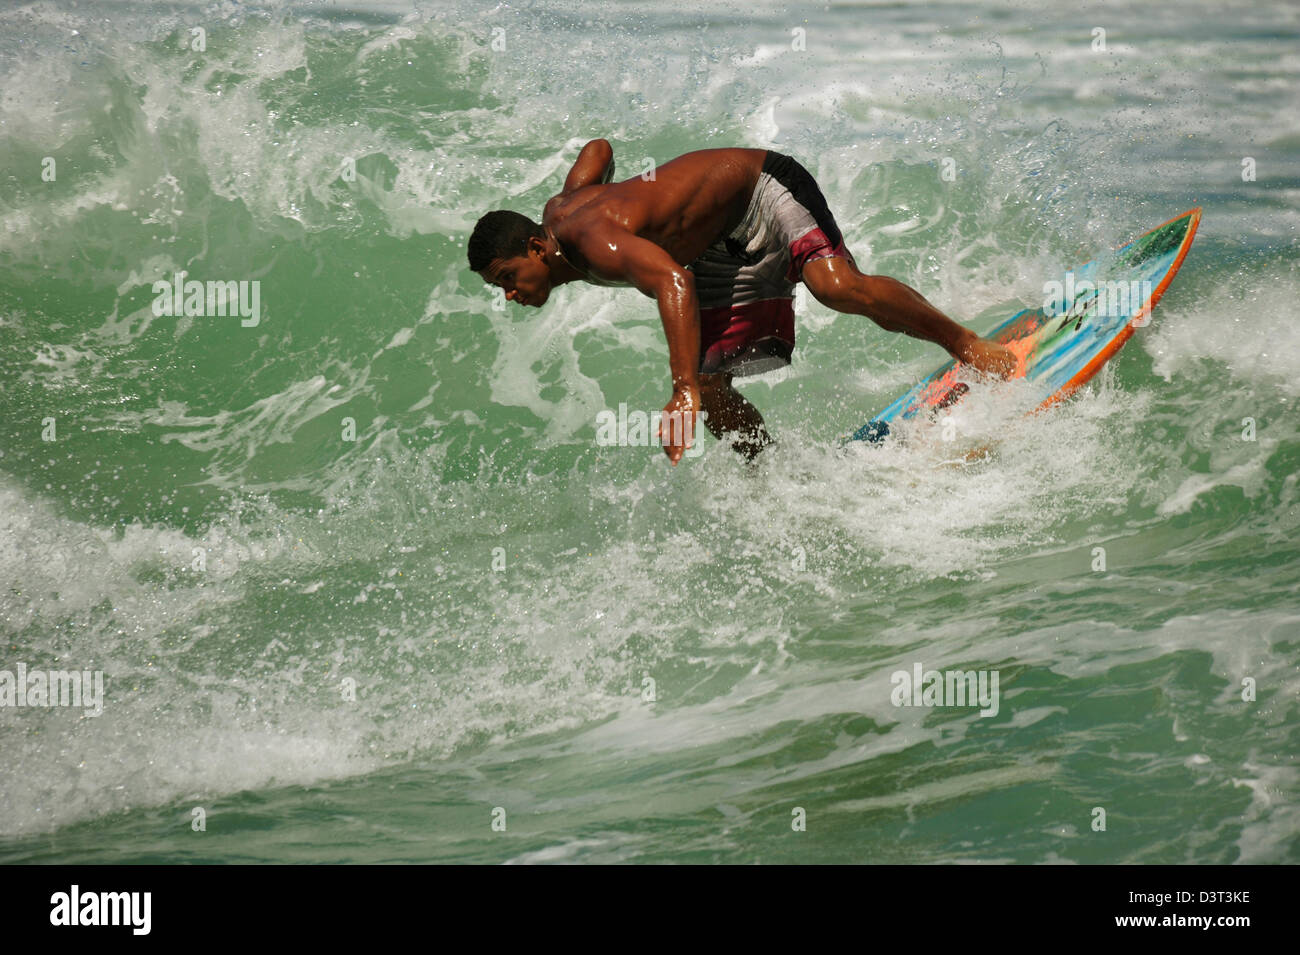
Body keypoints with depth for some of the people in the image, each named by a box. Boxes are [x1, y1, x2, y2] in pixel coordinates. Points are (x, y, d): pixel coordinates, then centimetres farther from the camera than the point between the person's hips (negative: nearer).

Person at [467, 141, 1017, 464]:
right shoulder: (559, 209, -5)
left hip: (763, 188, -9)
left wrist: (683, 389, -60)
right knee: (710, 394, -2)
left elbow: (673, 280, -52)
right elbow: (598, 149, 14)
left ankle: (965, 344, -17)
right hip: (724, 252, 9)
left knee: (838, 286, -35)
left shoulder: (596, 241, -33)